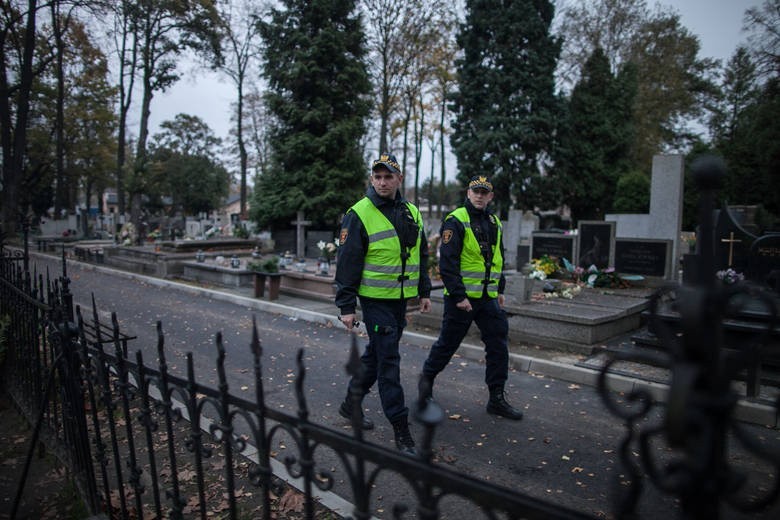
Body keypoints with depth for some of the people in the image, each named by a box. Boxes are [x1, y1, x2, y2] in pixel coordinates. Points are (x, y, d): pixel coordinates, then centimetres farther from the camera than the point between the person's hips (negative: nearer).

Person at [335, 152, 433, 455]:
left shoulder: (411, 213, 9)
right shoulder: (359, 214, -10)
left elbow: (421, 256, 17)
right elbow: (347, 263, -11)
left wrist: (424, 292, 15)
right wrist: (346, 307, -13)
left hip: (400, 299, 7)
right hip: (375, 300, -7)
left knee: (377, 353, 17)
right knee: (388, 361, -5)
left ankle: (352, 403, 37)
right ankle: (401, 430, 4)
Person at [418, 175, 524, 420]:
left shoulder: (494, 223, 14)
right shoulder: (456, 221, -10)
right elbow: (447, 262, -16)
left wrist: (500, 290, 17)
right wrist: (458, 296, -19)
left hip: (488, 298, 7)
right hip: (461, 298, -6)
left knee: (498, 344, 4)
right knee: (448, 343, 7)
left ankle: (497, 398, 15)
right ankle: (427, 377, 32)